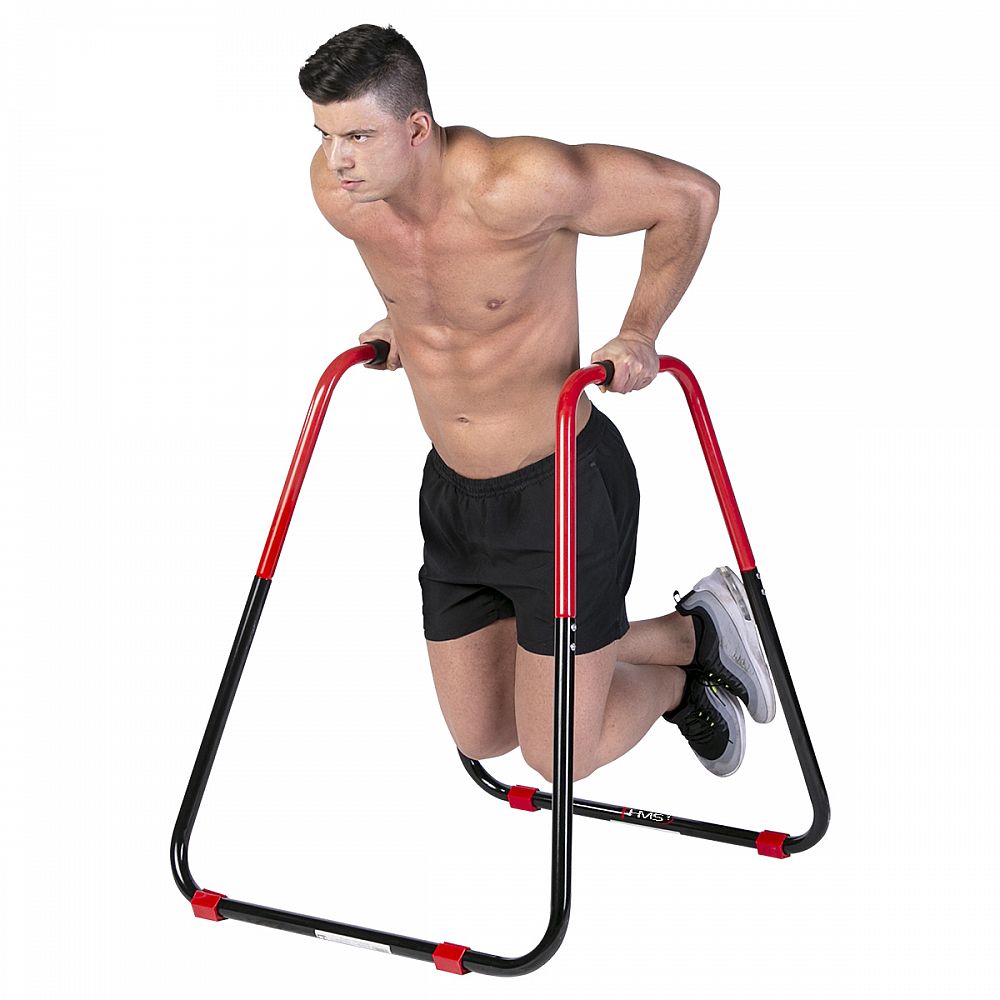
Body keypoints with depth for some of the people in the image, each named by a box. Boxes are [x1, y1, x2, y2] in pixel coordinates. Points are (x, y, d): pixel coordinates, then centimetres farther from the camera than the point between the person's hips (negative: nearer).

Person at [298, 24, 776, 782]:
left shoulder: (514, 185, -29)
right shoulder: (337, 188, -10)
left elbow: (689, 194, -16)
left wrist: (640, 333, -13)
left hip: (561, 486, -7)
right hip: (454, 491, 7)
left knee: (563, 757, -2)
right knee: (482, 737, 16)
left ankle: (703, 631, 26)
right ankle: (681, 642, 34)